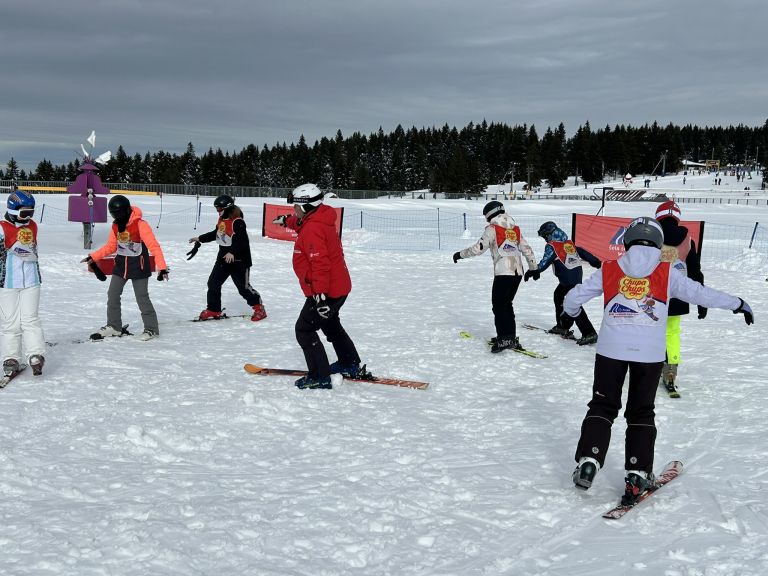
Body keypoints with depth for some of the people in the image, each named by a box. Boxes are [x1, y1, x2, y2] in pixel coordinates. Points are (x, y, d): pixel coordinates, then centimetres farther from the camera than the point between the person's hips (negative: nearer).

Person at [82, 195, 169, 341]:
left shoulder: (140, 225, -20)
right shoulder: (116, 226, 1)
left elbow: (154, 246, -23)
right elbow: (111, 246, 13)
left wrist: (162, 267, -29)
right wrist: (93, 257, 6)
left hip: (138, 267, -7)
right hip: (121, 265, 7)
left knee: (142, 298, -2)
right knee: (112, 295, 8)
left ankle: (151, 328, 11)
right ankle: (114, 326, 22)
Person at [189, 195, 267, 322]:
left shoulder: (237, 222, -21)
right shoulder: (222, 219, 8)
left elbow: (242, 241, -28)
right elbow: (216, 234, 24)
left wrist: (232, 253, -38)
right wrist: (200, 239, 27)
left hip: (238, 260, -9)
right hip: (223, 258, 9)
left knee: (243, 286, -1)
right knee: (213, 283, 6)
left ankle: (259, 308, 15)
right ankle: (213, 310, 16)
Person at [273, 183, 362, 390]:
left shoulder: (312, 230, -24)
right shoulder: (317, 220, 7)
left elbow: (320, 263, -31)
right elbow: (301, 223, 33)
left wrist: (320, 294, -33)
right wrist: (287, 220, 48)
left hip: (326, 292, -10)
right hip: (339, 287, 11)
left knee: (304, 329, -3)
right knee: (331, 325, 29)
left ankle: (320, 377, -2)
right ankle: (351, 366, 41)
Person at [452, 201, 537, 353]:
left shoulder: (492, 228, -4)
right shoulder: (515, 228, 14)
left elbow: (479, 248, -10)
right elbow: (527, 249, 18)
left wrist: (460, 254, 2)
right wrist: (534, 268, 28)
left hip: (503, 273, -7)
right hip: (518, 272, 7)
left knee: (499, 305, -2)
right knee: (507, 304, 16)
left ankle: (504, 338, -12)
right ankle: (511, 337, 19)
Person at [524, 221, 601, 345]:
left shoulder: (552, 246, -7)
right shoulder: (569, 243, 16)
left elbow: (546, 261, -19)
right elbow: (582, 252, 20)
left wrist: (535, 271, -22)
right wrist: (596, 262, 26)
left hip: (569, 279, -9)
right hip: (577, 274, 9)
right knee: (558, 295, 24)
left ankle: (589, 333, -17)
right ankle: (562, 326, 33)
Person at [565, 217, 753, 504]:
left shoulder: (609, 270, 3)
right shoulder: (667, 273, 0)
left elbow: (573, 297, 8)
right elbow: (700, 293, -1)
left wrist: (572, 310, 31)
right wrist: (738, 304, 11)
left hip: (611, 348, 1)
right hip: (649, 353, 0)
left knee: (603, 405, 13)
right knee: (641, 413, 11)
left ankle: (588, 461, 0)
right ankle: (638, 474, 8)